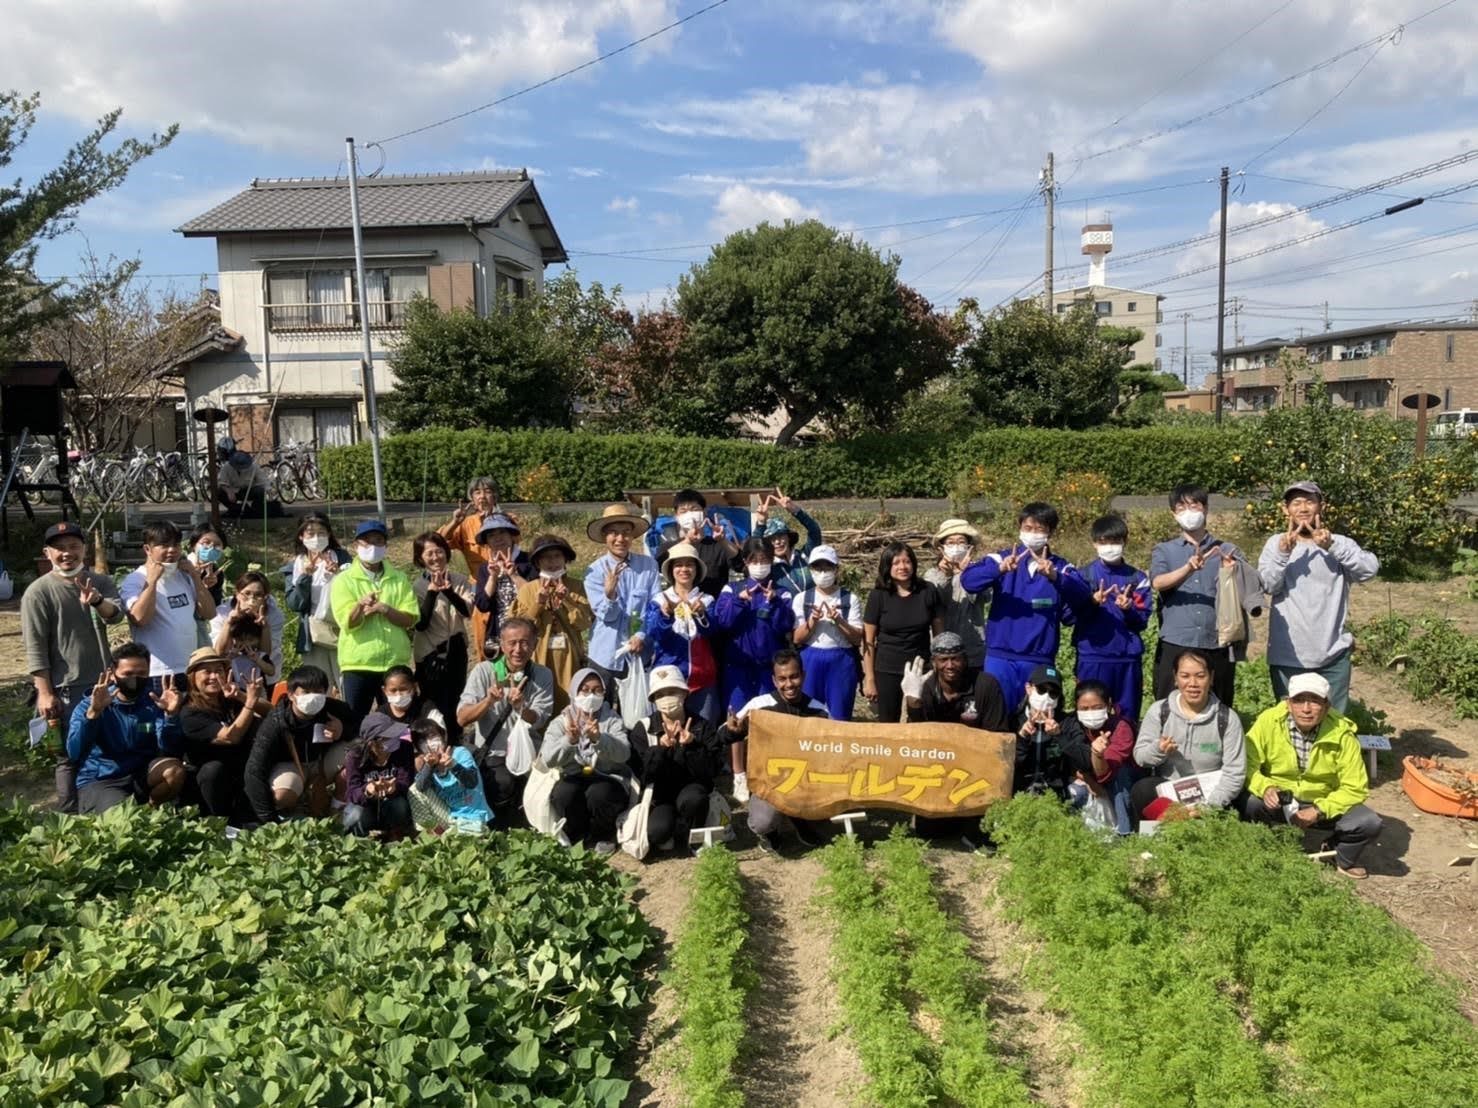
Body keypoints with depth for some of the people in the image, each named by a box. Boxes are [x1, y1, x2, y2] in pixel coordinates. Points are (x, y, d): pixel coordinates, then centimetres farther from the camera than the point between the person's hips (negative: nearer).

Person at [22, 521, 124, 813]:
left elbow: (117, 614, -14)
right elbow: (35, 648, -10)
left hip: (104, 684, 5)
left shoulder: (100, 583, 5)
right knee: (69, 756, -1)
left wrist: (97, 602, -36)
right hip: (66, 690, -5)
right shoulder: (38, 591, -7)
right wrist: (45, 693, -14)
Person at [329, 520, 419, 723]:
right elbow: (348, 623, -12)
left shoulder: (399, 579, 6)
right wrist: (360, 605, -31)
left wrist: (384, 609, -17)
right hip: (357, 665, -2)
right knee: (354, 721, 8)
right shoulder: (344, 580, 0)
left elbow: (410, 618, -3)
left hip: (396, 664, 2)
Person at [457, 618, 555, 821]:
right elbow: (462, 719, -11)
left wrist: (520, 706, -35)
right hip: (487, 754, -1)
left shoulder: (543, 676, -1)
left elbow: (537, 722, -13)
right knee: (504, 782, -27)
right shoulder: (483, 671, -4)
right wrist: (488, 701, -30)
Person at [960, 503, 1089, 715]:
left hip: (1040, 660, 1)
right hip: (1001, 657, -1)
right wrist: (1000, 569, -32)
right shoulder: (1001, 559, 2)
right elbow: (968, 580, -14)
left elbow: (1081, 593, -15)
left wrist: (1054, 576, -34)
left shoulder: (1060, 567, 5)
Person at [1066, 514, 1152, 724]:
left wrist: (1128, 609, -16)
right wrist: (1092, 602, -19)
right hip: (1092, 657, -2)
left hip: (1128, 659, 2)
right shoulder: (1084, 575, 2)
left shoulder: (1137, 578, 6)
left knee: (1128, 716, 9)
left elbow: (1142, 621, 3)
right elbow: (1067, 616, -4)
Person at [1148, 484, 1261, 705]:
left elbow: (1253, 586, 1)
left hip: (1218, 645, 1)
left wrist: (1234, 570, -21)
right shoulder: (1164, 550, 11)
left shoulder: (1227, 550, 13)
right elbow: (1158, 582, -9)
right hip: (1175, 644, -1)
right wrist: (1189, 568, -27)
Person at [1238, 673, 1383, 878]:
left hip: (1323, 804, 1)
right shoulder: (1268, 721, -18)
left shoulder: (1342, 734, -15)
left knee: (1369, 824, -22)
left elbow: (1355, 789, -10)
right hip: (1277, 802, -1)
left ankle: (1343, 858, 14)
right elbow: (1246, 765, -15)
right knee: (1244, 803, -31)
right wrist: (1265, 788, -35)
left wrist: (1319, 811, -22)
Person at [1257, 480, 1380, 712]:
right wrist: (1283, 552, -26)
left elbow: (1371, 568, -14)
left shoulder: (1340, 544, 3)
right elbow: (1268, 585, -9)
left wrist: (1331, 546, -27)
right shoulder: (1276, 544, 4)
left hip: (1333, 654, 0)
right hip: (1287, 656, 0)